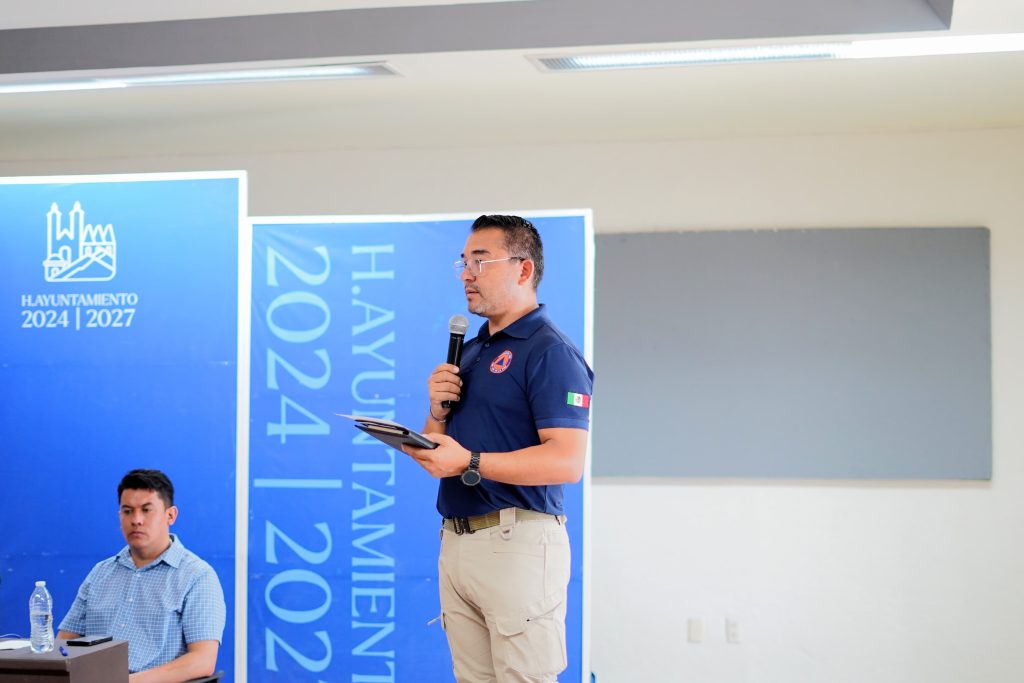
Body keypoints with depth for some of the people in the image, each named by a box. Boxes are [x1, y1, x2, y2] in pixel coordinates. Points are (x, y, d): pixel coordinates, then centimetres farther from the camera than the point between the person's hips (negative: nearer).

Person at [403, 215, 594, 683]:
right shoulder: (469, 353, 19)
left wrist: (469, 463, -24)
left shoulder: (551, 352, -9)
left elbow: (567, 462, -20)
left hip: (517, 540, -8)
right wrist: (438, 410, 0)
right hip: (455, 538, 8)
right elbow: (437, 451, 21)